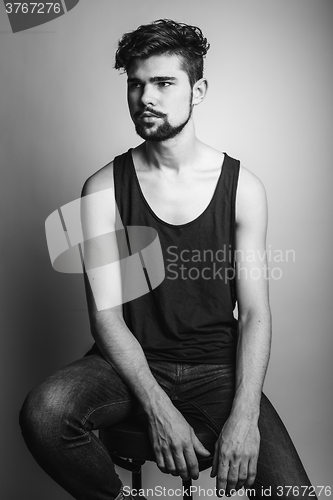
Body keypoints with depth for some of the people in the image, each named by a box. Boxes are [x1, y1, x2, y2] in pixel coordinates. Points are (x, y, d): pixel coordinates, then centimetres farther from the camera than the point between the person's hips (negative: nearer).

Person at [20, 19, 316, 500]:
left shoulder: (243, 187, -3)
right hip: (132, 361, 0)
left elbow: (255, 313, -4)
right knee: (43, 412, -28)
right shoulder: (104, 188, -4)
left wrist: (245, 414, -17)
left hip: (217, 365, 1)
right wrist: (158, 407, -19)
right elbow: (106, 314, -8)